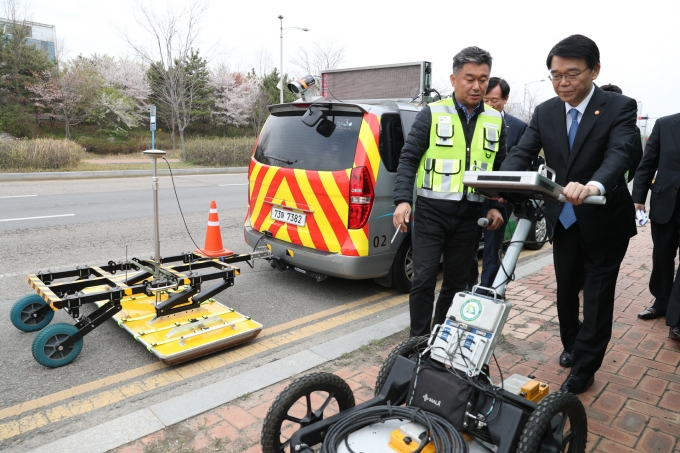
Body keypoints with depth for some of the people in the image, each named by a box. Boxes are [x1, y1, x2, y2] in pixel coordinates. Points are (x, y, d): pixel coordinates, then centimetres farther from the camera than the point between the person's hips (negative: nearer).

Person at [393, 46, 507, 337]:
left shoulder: (495, 121, 9)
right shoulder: (432, 114, -3)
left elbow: (500, 167, 16)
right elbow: (408, 158, -6)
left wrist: (497, 205, 6)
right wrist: (402, 200, -17)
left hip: (468, 215, 4)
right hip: (431, 212, -4)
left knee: (456, 281, 11)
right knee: (424, 278, -4)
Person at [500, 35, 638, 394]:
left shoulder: (620, 108, -14)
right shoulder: (544, 113, -1)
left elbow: (620, 154, -30)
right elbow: (522, 153, -11)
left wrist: (594, 186, -53)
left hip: (605, 220, -4)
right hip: (563, 220, 4)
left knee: (597, 296, 6)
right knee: (565, 289, 18)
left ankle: (583, 369, 22)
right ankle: (571, 345, 42)